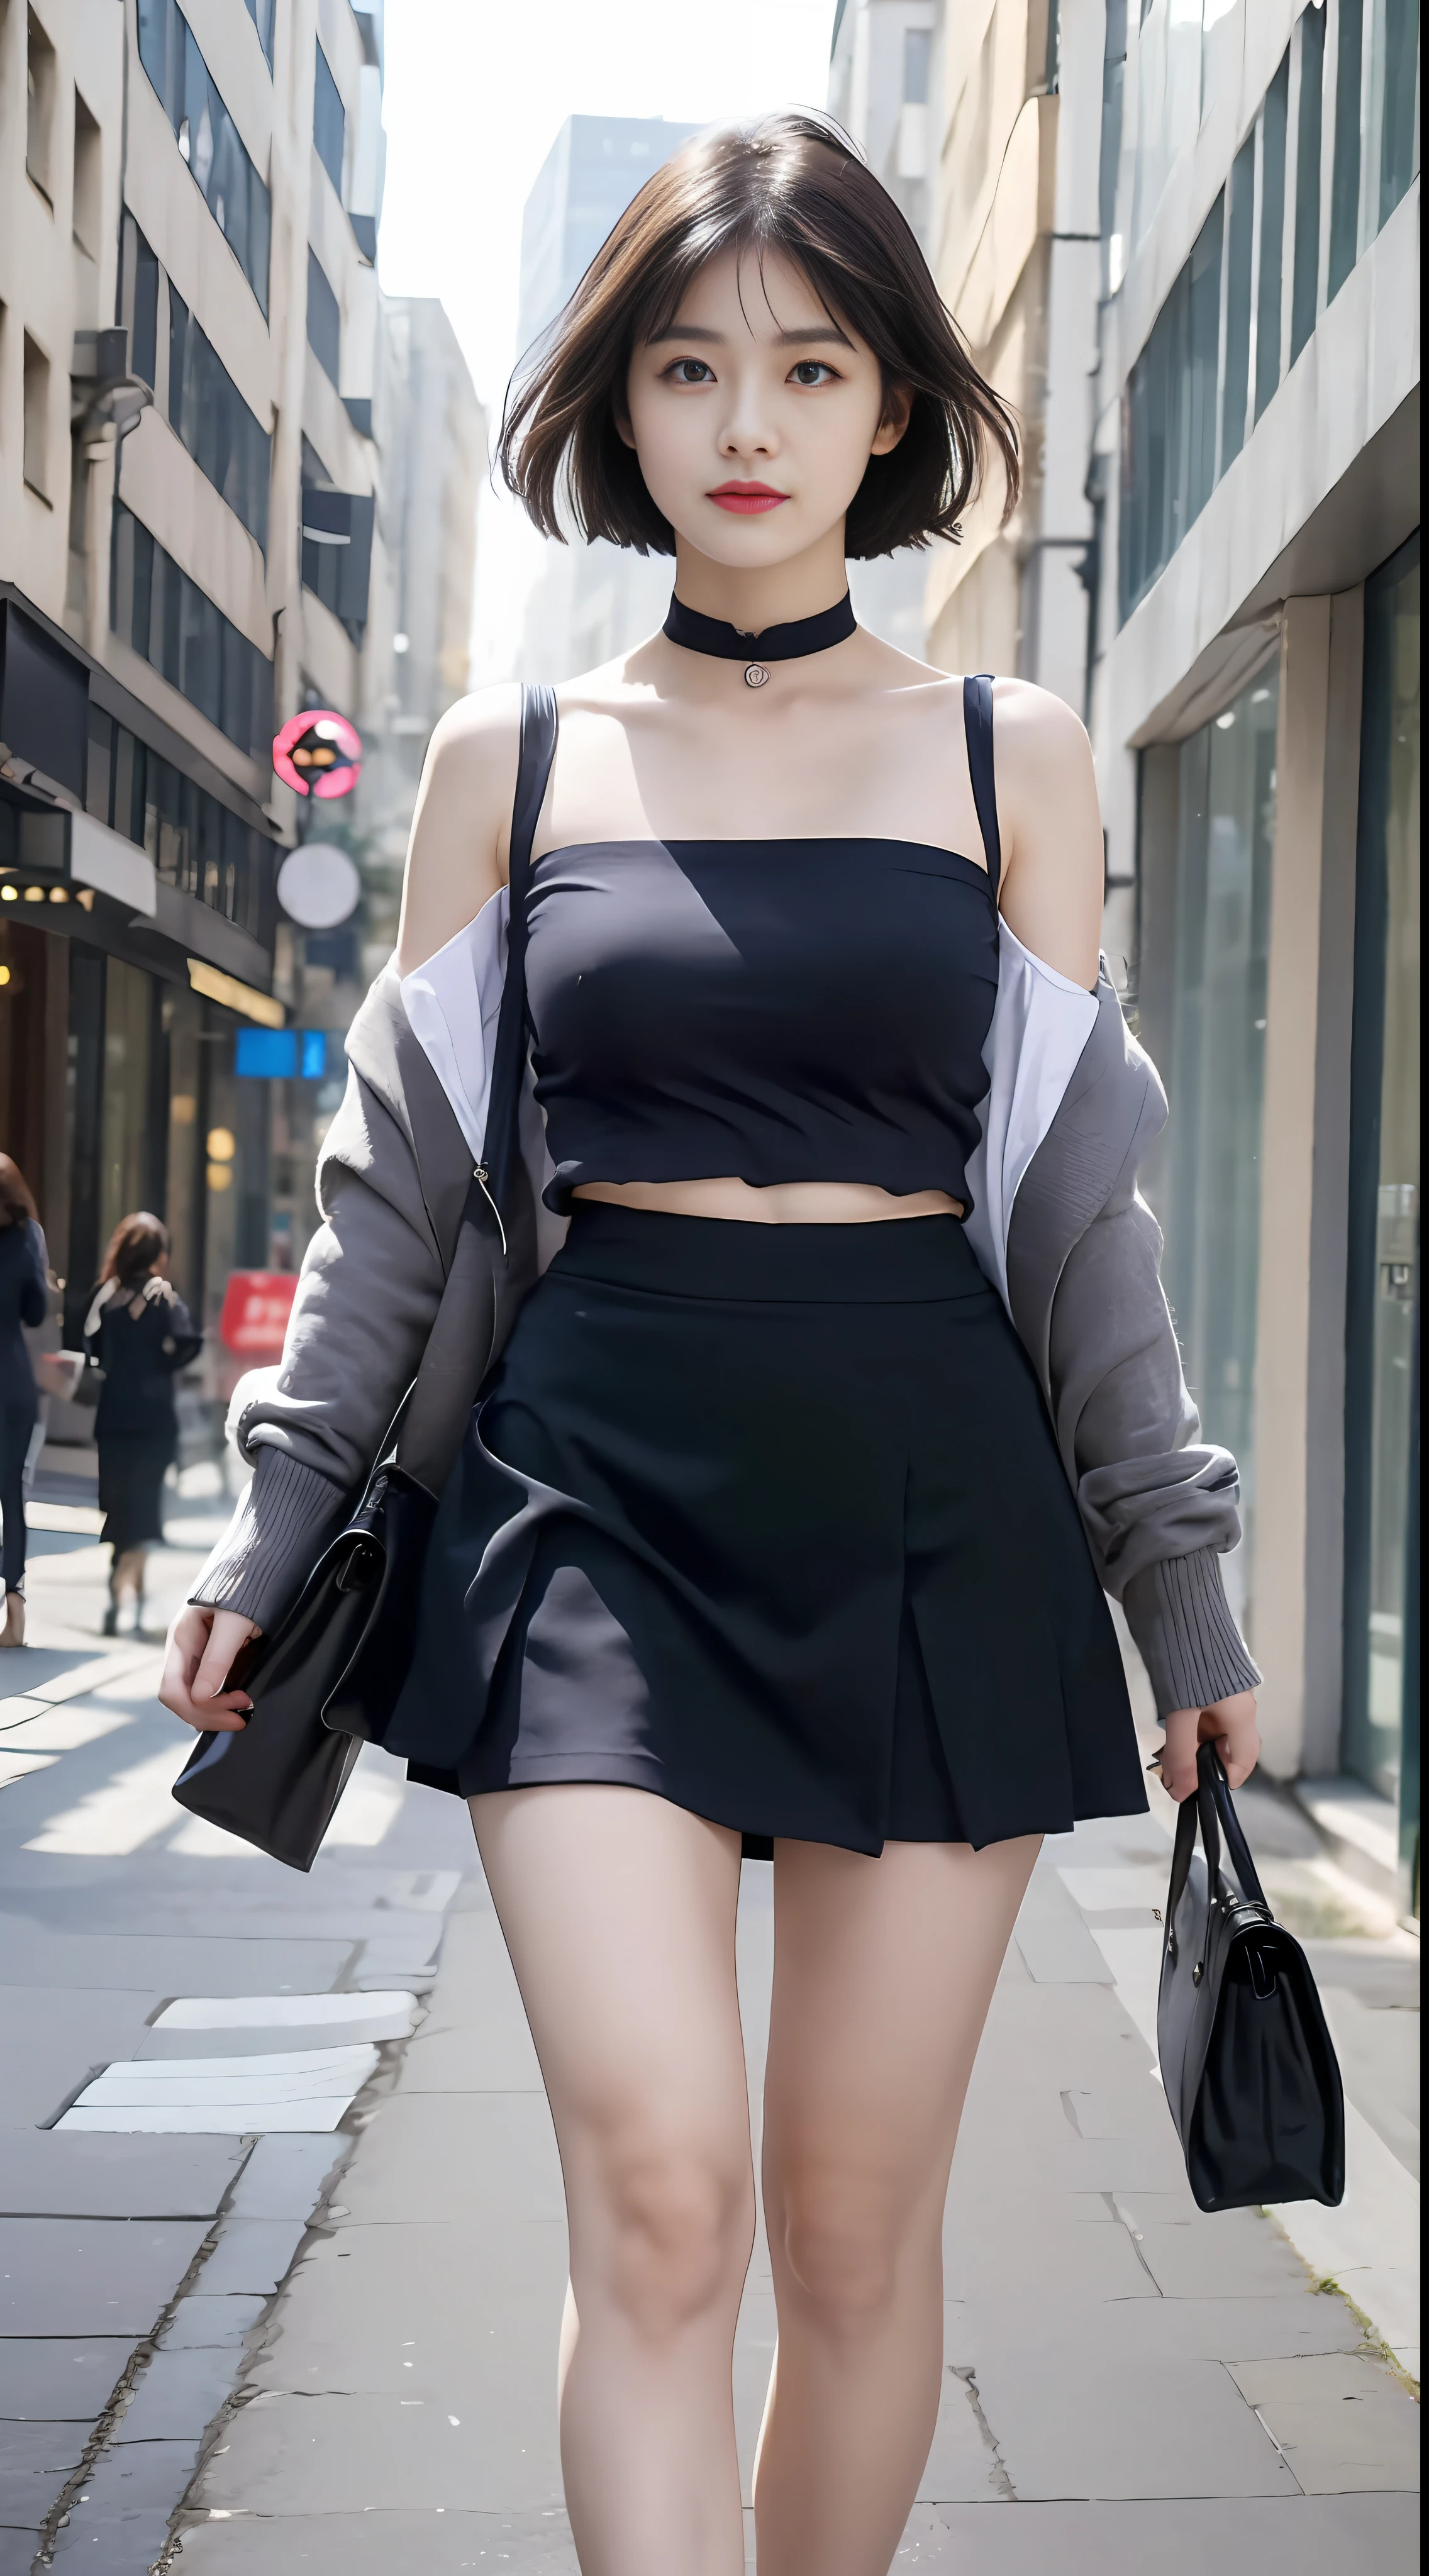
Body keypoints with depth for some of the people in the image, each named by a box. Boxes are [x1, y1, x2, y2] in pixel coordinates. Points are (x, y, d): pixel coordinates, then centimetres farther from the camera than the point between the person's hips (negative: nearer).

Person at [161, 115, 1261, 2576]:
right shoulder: (509, 756, 8)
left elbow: (1076, 1199, 8)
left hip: (931, 1498, 1)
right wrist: (271, 1529, 6)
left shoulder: (1007, 757, 7)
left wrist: (1180, 1583, 6)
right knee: (653, 2191, -11)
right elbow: (404, 1176, 10)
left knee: (855, 2212, 5)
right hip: (599, 1488, 0)